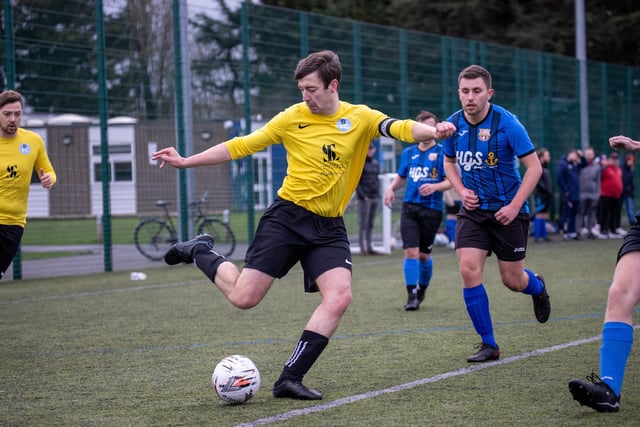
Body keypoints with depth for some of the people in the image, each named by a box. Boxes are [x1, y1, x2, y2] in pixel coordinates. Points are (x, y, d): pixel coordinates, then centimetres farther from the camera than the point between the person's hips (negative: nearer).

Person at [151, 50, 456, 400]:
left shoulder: (360, 118, -1)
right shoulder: (292, 118, -2)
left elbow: (401, 128, -16)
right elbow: (241, 146, 4)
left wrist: (433, 132, -38)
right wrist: (186, 162, 2)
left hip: (329, 227, 2)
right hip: (287, 217, -2)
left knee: (339, 297, -18)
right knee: (244, 297, -8)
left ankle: (289, 379, -9)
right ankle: (200, 253, 23)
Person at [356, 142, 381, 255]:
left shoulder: (375, 163, 14)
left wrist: (378, 194, 10)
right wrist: (362, 195, -15)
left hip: (375, 197, 6)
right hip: (365, 198, -6)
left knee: (371, 224, 8)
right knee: (364, 224, -5)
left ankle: (369, 247, 12)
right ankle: (363, 248, -4)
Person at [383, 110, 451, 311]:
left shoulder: (442, 153, -2)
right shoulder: (408, 153, 12)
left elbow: (451, 180, -6)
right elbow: (401, 177, 24)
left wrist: (435, 187, -23)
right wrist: (391, 188, 4)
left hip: (432, 209, -3)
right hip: (409, 206, 3)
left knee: (424, 254, 6)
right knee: (411, 251, -10)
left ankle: (422, 288, 30)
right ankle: (411, 295, -6)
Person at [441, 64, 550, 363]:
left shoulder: (506, 123, -16)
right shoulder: (453, 124, -3)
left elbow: (534, 166, -12)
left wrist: (514, 206, -19)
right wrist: (462, 191, -2)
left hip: (507, 211, -3)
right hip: (473, 211, 3)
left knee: (513, 281, 4)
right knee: (469, 271, -14)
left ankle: (537, 287, 44)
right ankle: (488, 344, -1)